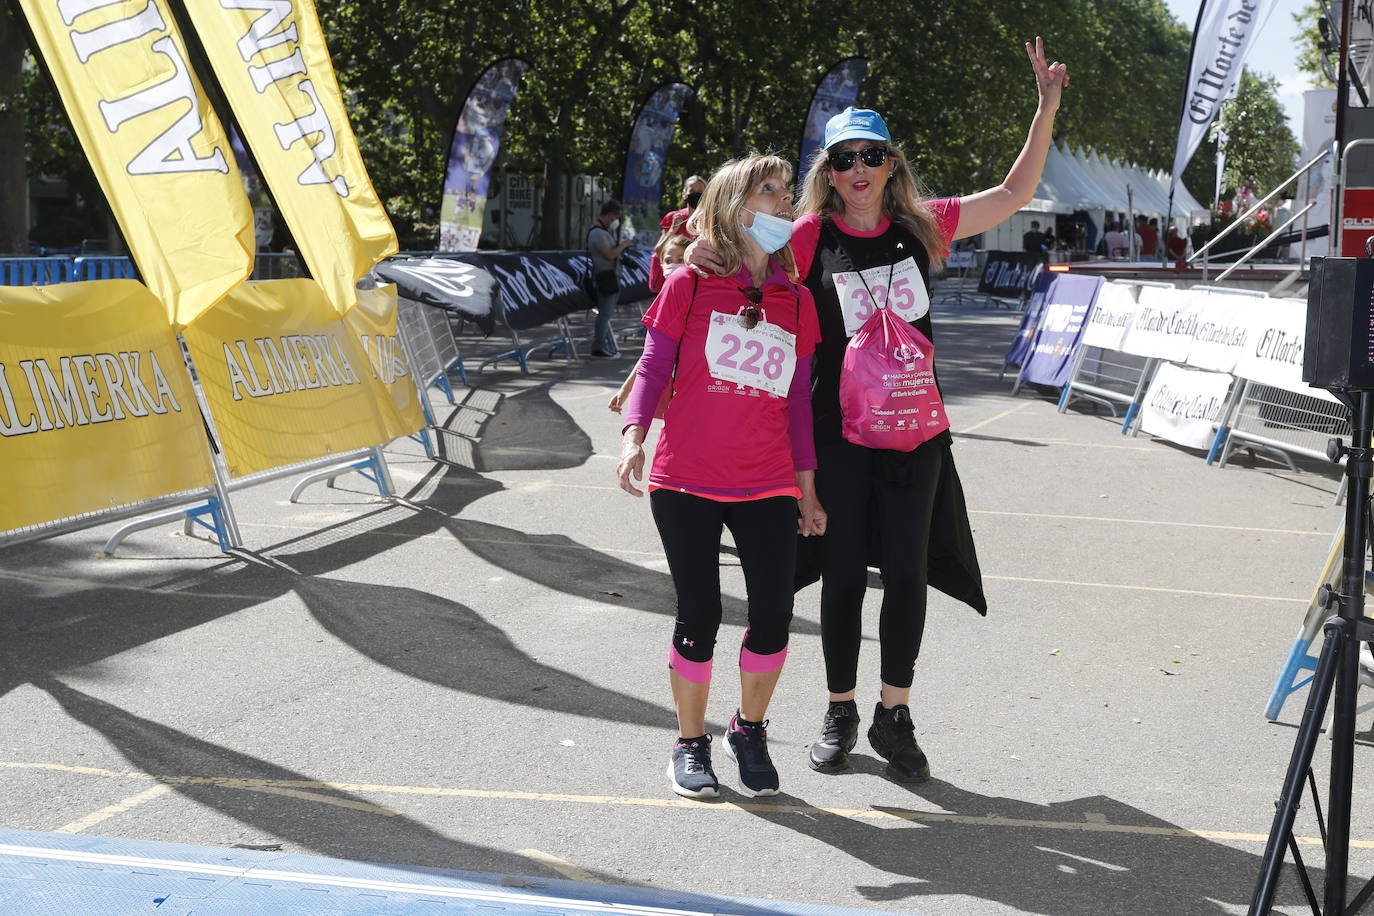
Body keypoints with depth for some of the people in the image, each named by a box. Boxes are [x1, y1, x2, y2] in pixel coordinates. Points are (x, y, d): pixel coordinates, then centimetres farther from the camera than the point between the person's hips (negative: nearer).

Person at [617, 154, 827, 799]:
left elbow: (798, 399, 15)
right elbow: (653, 366, 1)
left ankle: (749, 731, 21)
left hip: (768, 487, 3)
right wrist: (633, 436, -15)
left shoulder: (797, 301, 11)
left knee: (774, 616, -5)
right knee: (699, 616, 1)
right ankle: (690, 744, 22)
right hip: (687, 481, -3)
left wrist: (806, 488, 14)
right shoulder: (689, 285, 1)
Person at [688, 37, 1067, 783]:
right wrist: (697, 251, -24)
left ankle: (894, 717, 15)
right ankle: (840, 714, 21)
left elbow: (1014, 194, 10)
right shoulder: (811, 236, -3)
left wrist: (1047, 108, 4)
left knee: (907, 570, 0)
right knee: (844, 574, 3)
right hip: (839, 428, -2)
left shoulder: (919, 226, 5)